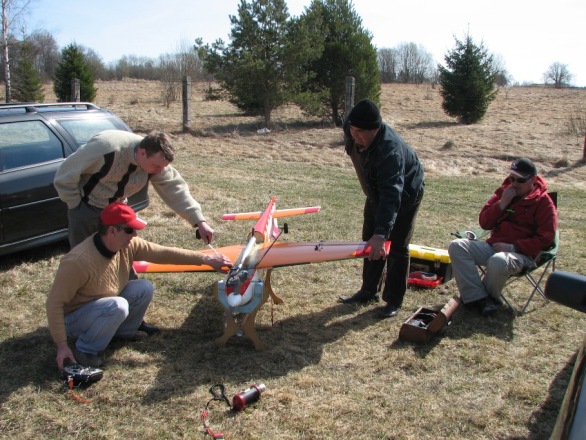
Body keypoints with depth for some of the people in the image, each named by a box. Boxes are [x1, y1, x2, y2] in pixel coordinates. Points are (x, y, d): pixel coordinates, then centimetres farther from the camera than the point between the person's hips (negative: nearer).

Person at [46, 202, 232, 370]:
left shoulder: (128, 246, -15)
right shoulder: (79, 262, -35)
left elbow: (164, 253, -10)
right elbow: (54, 303, -28)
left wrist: (206, 259, -14)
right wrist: (62, 346, -26)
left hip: (104, 306, 7)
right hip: (73, 318, -7)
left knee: (145, 288, -11)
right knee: (117, 306, -34)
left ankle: (123, 331, 12)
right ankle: (85, 351, -10)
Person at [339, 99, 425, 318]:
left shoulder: (390, 149, -42)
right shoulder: (351, 129, -21)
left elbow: (392, 194, -49)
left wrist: (381, 233, -58)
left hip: (405, 193, -7)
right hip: (377, 191, 8)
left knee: (397, 247, -4)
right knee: (369, 241, 12)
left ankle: (394, 300, 10)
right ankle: (369, 291, 26)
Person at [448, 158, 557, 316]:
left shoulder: (543, 202, -3)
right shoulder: (504, 191, 10)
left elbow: (545, 239, -9)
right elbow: (484, 223, 7)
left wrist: (513, 247, -18)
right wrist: (502, 204, -9)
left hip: (521, 254, -6)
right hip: (493, 246, 6)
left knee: (498, 261, -39)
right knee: (457, 246, -17)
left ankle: (490, 298, -7)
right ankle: (478, 298, -24)